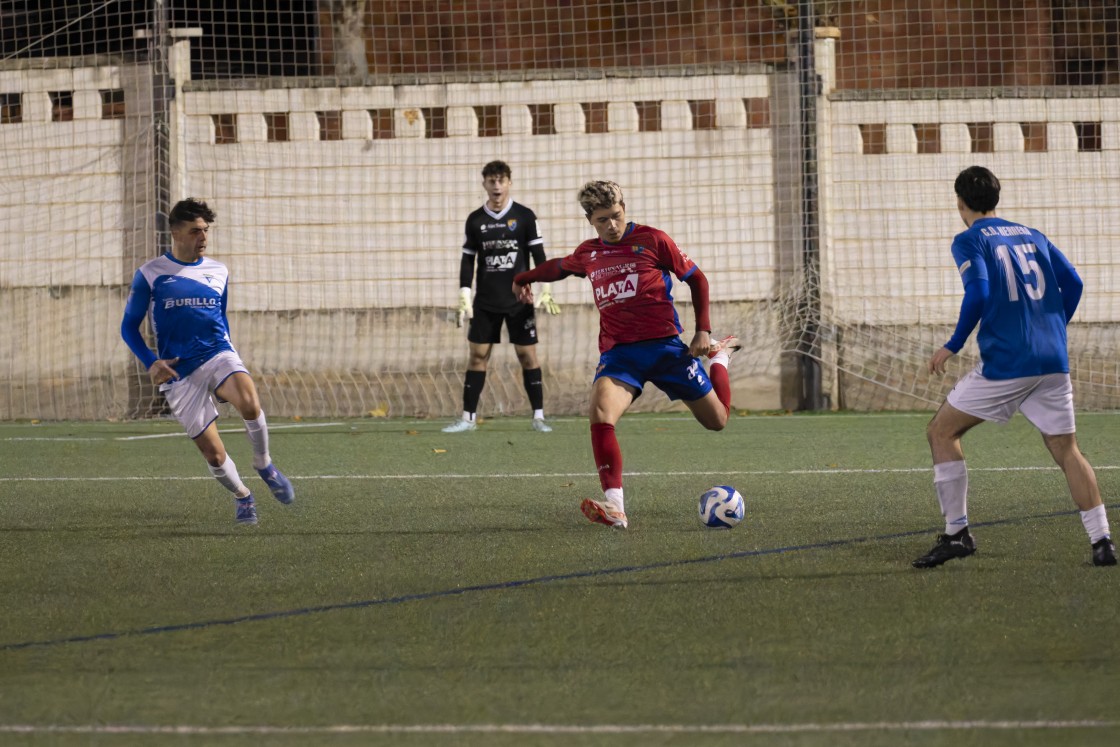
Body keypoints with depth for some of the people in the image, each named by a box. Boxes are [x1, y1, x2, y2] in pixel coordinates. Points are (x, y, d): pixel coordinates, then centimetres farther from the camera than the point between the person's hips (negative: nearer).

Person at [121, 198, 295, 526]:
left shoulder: (218, 272, 12)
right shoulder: (150, 274, 2)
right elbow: (129, 326, 6)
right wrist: (151, 363, -9)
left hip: (218, 356, 2)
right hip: (179, 373, -2)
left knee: (249, 403, -32)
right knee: (214, 454, -6)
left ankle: (264, 464, -6)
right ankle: (243, 497, 23)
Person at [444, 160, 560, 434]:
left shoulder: (524, 216, -1)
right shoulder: (475, 220, 4)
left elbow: (539, 256, 1)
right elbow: (467, 260, 7)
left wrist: (546, 292, -6)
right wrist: (464, 299, 1)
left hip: (519, 299, -2)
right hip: (485, 302, 2)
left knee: (527, 355, -3)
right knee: (478, 355, 0)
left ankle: (538, 416, 3)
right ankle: (468, 417, 4)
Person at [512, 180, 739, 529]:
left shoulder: (652, 240, -2)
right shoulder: (588, 253, 11)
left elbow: (696, 278, 6)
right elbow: (560, 267, 36)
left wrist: (703, 331, -1)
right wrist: (524, 278, 50)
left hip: (664, 344, -2)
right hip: (618, 352, 2)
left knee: (716, 420, 7)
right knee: (601, 411, -29)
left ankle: (720, 356, 42)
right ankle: (614, 507, -36)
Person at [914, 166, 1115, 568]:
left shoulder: (969, 241, 0)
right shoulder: (1032, 236, 17)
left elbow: (978, 293, -15)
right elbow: (1072, 282, 11)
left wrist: (953, 346, -6)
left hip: (1005, 364, -5)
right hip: (1053, 361, 5)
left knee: (941, 431, 8)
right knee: (1066, 450, 10)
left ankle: (956, 532, 2)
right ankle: (1101, 541, -2)